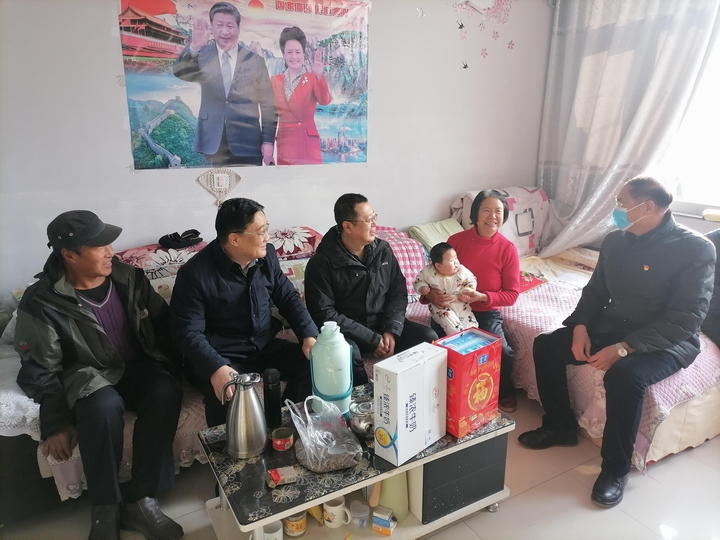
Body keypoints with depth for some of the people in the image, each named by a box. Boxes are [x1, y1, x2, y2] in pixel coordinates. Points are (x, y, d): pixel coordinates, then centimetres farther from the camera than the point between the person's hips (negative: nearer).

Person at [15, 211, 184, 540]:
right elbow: (40, 371, -7)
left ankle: (139, 499, -20)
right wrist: (56, 424, -11)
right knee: (104, 407, -38)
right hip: (87, 374, -3)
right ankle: (106, 507, -16)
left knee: (166, 393, -31)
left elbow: (163, 321, 7)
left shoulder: (128, 277, -4)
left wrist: (175, 363, -4)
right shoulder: (41, 303, -13)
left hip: (136, 365, 3)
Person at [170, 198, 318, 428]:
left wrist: (309, 335, -11)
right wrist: (216, 368, -35)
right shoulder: (195, 273, -17)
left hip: (265, 347, 5)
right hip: (223, 356, -5)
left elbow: (288, 297, 5)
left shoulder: (266, 255, -1)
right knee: (228, 395, -34)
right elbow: (188, 332, -18)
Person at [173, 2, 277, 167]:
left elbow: (268, 105, 4)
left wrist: (268, 140, -3)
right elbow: (179, 73, -11)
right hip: (213, 142, 1)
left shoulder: (255, 60, 4)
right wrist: (194, 47, -28)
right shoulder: (203, 55, 6)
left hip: (247, 143, -1)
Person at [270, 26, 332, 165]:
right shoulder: (275, 81, 10)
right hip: (284, 140, 2)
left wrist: (319, 77, -32)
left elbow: (324, 101, -17)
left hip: (308, 139, -2)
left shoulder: (312, 78, 1)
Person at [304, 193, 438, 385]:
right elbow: (324, 314, -17)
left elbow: (398, 293, 5)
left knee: (428, 338, -14)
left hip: (382, 324, 5)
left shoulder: (383, 250, 2)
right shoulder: (322, 262, -13)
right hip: (345, 331, -4)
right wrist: (372, 340, -21)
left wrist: (391, 331, -13)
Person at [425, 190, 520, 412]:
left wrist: (482, 297, -23)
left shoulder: (508, 249, -7)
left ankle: (504, 391, 15)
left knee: (504, 353, -22)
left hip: (487, 313, 0)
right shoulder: (456, 240, -5)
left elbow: (511, 294, -5)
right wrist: (431, 293, -21)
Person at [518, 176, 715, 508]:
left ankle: (616, 469, -13)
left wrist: (624, 348, -30)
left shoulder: (695, 248, -17)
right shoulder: (615, 241, 2)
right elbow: (595, 290, 10)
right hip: (612, 327, 7)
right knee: (545, 345, -8)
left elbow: (685, 318, -23)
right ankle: (560, 427, 12)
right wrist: (581, 327, -9)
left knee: (624, 375, -36)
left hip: (668, 341, -6)